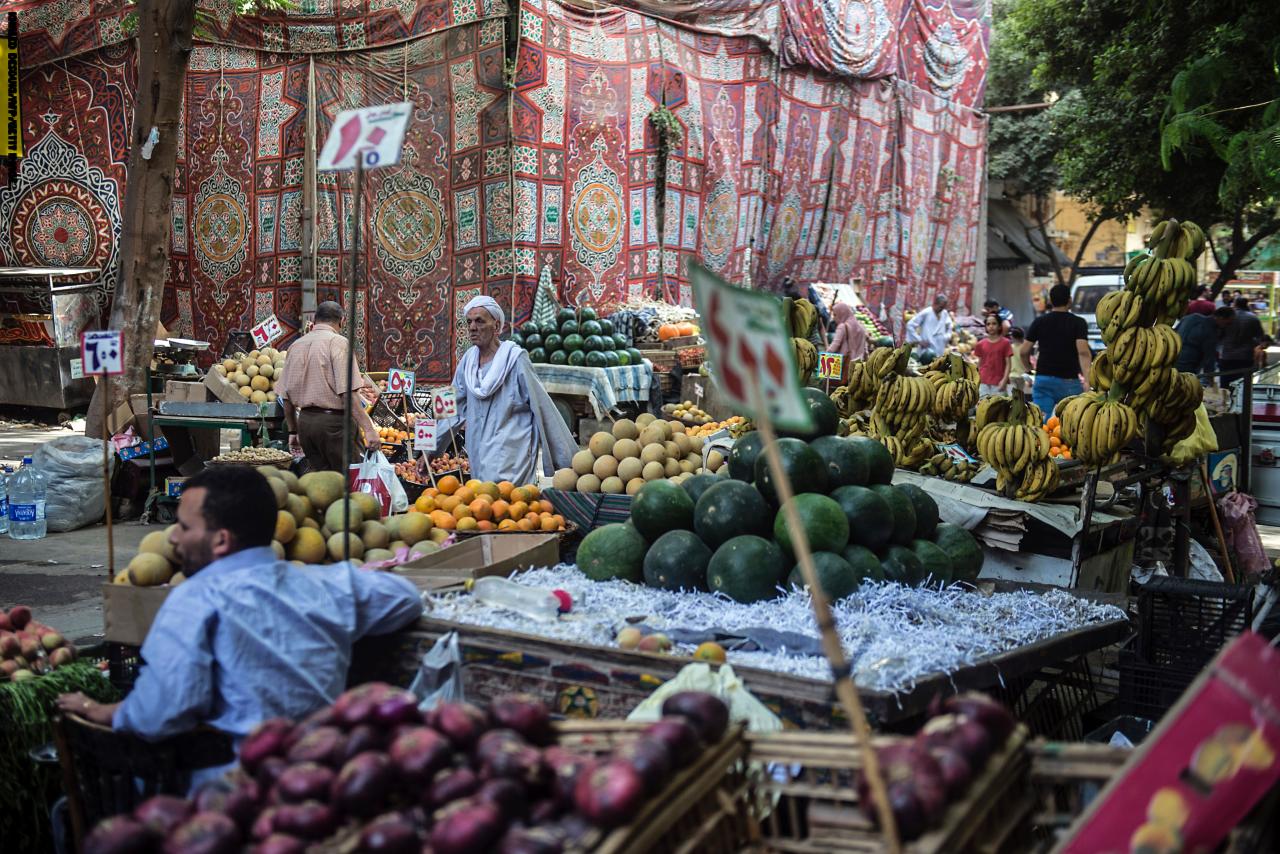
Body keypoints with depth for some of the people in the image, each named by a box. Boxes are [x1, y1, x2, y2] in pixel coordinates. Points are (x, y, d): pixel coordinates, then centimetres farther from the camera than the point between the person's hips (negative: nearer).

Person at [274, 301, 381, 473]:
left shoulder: (296, 345, 13)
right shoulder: (338, 342, -7)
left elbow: (286, 395, 14)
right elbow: (347, 392, -18)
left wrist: (293, 431, 24)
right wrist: (368, 428, -19)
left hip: (305, 420, 7)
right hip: (332, 420, -7)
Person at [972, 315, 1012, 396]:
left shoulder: (1005, 343, -1)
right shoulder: (981, 344, 7)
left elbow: (1008, 364, -2)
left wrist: (1004, 380, -12)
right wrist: (978, 382, 9)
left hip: (999, 383, -3)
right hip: (984, 383, 3)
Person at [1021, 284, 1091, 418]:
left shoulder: (1039, 322, 5)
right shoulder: (1078, 323, -2)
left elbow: (1024, 351, 4)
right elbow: (1083, 352, -16)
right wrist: (1087, 380, -20)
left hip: (1043, 379, 2)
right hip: (1069, 382, -2)